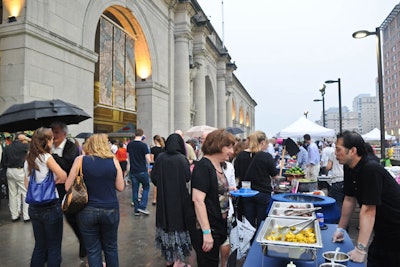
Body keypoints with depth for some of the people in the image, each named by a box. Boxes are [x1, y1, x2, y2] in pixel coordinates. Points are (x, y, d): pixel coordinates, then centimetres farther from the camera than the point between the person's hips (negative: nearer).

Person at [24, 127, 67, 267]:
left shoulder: (28, 160, 8)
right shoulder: (46, 157, -13)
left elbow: (27, 185, 14)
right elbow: (64, 177, -18)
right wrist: (53, 181, 0)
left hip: (34, 207, 7)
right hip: (51, 207, -7)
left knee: (39, 246, 18)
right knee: (54, 248, 6)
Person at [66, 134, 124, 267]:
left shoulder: (80, 160, -5)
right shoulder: (113, 161, -4)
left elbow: (68, 187, -3)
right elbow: (120, 187, 0)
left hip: (87, 210, 0)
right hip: (110, 210, 1)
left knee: (93, 250, 13)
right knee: (110, 247, 19)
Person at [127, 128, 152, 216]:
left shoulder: (129, 144, 2)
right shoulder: (143, 145, -14)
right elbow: (148, 159, -13)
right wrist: (148, 166, 6)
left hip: (133, 171, 4)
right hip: (142, 171, -4)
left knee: (135, 190, 10)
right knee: (146, 187, 12)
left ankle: (136, 210, 15)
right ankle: (142, 206, 2)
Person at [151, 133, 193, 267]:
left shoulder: (160, 157, -5)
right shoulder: (182, 159, -14)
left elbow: (154, 177, -3)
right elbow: (188, 178, -16)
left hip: (164, 198, 4)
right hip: (179, 198, -3)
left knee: (167, 223, 16)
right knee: (179, 223, 8)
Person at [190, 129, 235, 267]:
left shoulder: (218, 165, 9)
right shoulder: (203, 166, -18)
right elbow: (198, 200, -23)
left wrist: (228, 191, 5)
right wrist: (206, 232, -24)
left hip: (220, 227, 9)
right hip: (206, 229, -9)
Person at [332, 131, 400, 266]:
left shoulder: (371, 170, -27)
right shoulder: (349, 169, 0)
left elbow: (368, 210, -30)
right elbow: (349, 200, 8)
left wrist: (360, 248, -29)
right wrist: (340, 229, 10)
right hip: (382, 231, 8)